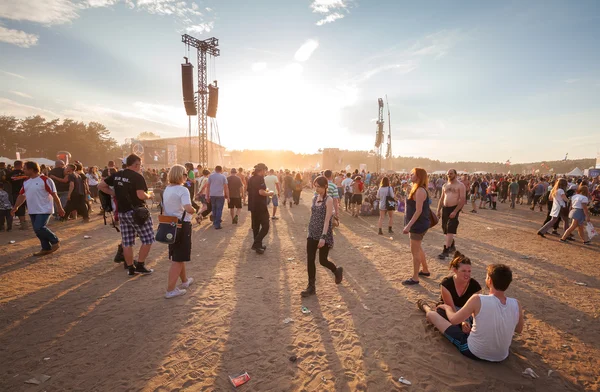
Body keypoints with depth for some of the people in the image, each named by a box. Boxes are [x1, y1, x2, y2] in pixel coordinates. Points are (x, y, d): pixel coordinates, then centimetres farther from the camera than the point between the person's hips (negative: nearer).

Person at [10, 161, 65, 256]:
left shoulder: (45, 180, -11)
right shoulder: (26, 182, 11)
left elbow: (54, 194, -12)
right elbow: (21, 195, 19)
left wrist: (59, 207, -13)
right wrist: (15, 207, 14)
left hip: (44, 210, -8)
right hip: (32, 211, 8)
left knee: (39, 228, -18)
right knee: (37, 230, 9)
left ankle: (55, 241, 3)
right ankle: (46, 248, 19)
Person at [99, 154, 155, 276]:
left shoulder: (116, 175, 9)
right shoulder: (137, 177, -14)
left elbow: (100, 186, 13)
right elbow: (141, 195, -24)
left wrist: (114, 194, 12)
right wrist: (149, 196, -4)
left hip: (122, 212, 7)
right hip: (136, 212, -7)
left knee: (127, 242, 11)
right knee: (148, 239, 5)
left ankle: (130, 268, 19)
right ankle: (140, 265, 6)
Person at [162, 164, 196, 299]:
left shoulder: (166, 190, 9)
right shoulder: (183, 190, -17)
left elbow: (164, 209, 14)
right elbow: (188, 208, -31)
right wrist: (194, 211, -10)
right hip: (182, 225, -9)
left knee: (177, 255, 21)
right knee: (178, 258, -1)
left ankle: (184, 280, 37)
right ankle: (170, 290, 2)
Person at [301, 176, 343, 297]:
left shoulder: (329, 200, -13)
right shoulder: (315, 198, 7)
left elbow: (327, 219, -19)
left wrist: (323, 237, -23)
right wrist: (311, 231, 17)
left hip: (324, 234, -6)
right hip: (312, 233, 6)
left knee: (322, 260, 5)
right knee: (310, 260, 3)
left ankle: (337, 271, 36)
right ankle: (311, 287, 14)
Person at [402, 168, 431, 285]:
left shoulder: (420, 191, -21)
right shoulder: (417, 189, 11)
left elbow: (418, 211, -25)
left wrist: (408, 225, -25)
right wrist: (409, 225, 17)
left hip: (419, 224, -10)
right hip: (417, 224, 10)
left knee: (415, 251, -1)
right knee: (418, 248, 23)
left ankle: (415, 278, 10)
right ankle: (425, 270, 39)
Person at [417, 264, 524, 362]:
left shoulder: (478, 300, -29)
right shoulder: (516, 305, -17)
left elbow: (454, 320, -16)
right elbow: (519, 330, 4)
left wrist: (447, 307, 5)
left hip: (472, 352, -4)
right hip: (500, 358, 5)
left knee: (431, 314, 12)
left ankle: (426, 308, 49)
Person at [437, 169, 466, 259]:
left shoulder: (460, 185, -6)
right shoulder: (445, 185, 14)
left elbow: (463, 200, -13)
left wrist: (455, 211, -21)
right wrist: (438, 210, 10)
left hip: (454, 208, -7)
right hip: (445, 209, 7)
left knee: (450, 230, -11)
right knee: (446, 229, 13)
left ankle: (446, 251, -12)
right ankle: (452, 246, 33)